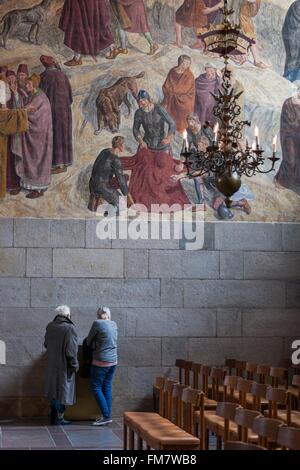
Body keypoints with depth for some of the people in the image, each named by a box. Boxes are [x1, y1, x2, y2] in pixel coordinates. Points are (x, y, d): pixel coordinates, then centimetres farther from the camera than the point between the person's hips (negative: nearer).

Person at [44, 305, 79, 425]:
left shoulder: (50, 327, 3)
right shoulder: (69, 328, -18)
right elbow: (71, 350, -20)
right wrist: (74, 365, -9)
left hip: (52, 365, 7)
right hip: (64, 365, -7)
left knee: (54, 389, 17)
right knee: (63, 390, 4)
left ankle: (53, 417, 24)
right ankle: (59, 418, 8)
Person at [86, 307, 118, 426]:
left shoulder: (97, 323, -11)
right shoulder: (114, 324, 7)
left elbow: (88, 341, 0)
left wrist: (91, 346, 19)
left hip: (101, 362, -7)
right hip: (113, 361, 7)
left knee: (96, 387, -1)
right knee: (107, 387, 10)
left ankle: (106, 416, -7)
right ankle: (108, 415, 10)